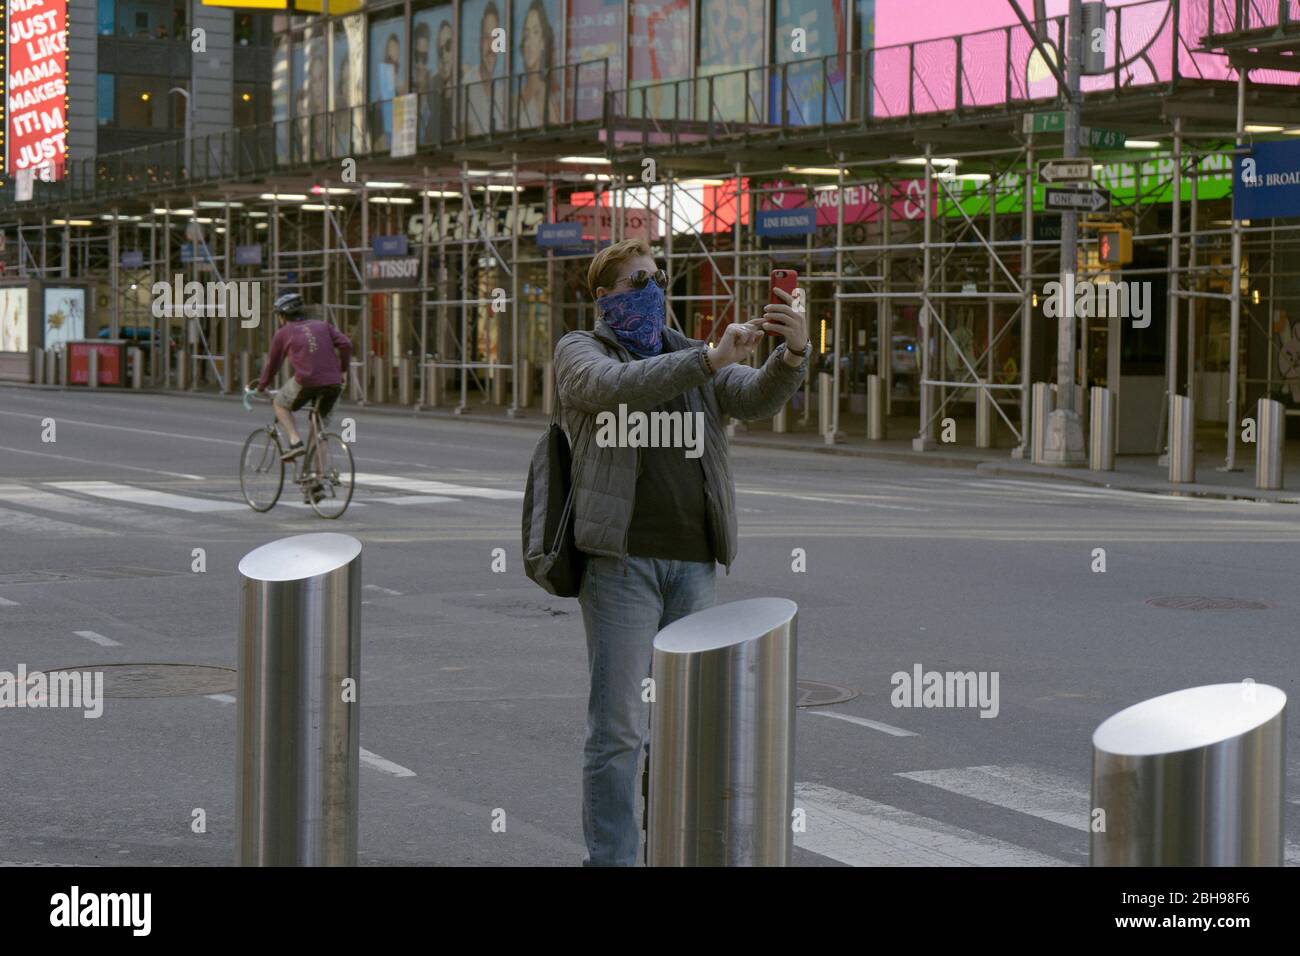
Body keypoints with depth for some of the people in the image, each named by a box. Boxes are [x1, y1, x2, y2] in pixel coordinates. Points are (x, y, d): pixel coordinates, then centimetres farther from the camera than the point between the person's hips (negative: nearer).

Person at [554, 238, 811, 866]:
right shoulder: (580, 352, 5)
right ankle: (611, 858, -1)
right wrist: (710, 360, -30)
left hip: (693, 562, 5)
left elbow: (759, 397, 0)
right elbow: (617, 388, -19)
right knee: (619, 725, -6)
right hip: (621, 560, -5)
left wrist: (792, 355, -23)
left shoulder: (691, 356, 18)